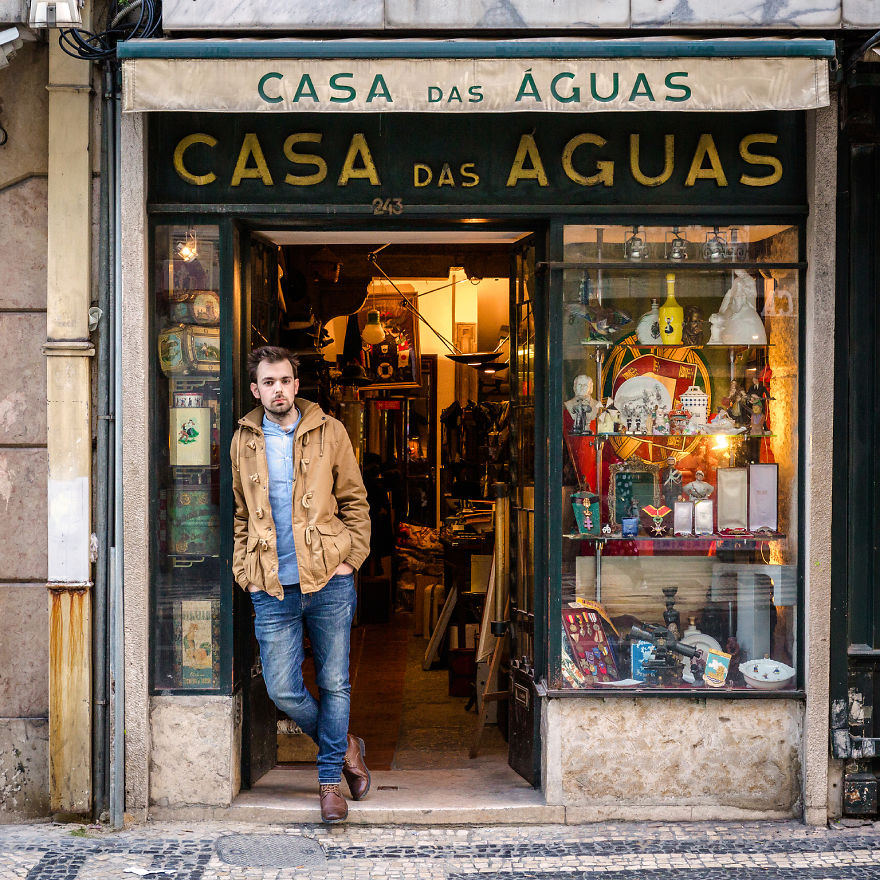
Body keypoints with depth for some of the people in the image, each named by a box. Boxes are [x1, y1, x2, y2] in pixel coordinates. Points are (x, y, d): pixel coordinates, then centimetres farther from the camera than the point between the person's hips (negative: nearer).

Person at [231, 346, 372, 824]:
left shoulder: (327, 432, 2)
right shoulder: (244, 441, 8)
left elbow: (354, 501, 7)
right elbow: (240, 515, 16)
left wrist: (350, 558, -4)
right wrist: (246, 572, 5)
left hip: (330, 582, -1)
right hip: (273, 588, 2)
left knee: (334, 684, 6)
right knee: (283, 689, -1)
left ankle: (330, 779, 22)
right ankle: (344, 746, 25)